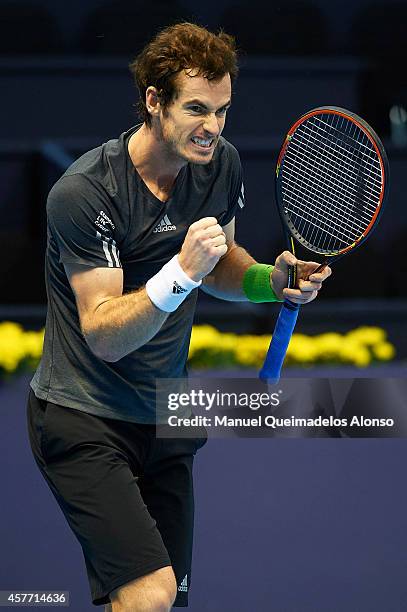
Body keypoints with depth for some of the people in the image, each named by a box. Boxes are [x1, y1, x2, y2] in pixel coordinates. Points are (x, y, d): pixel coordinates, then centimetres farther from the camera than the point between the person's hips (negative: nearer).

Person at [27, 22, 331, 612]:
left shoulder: (221, 164, -1)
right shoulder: (83, 192, -20)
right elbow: (103, 335, -22)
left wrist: (271, 280, -3)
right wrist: (181, 272, -36)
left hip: (164, 419, 7)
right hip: (82, 416, -7)